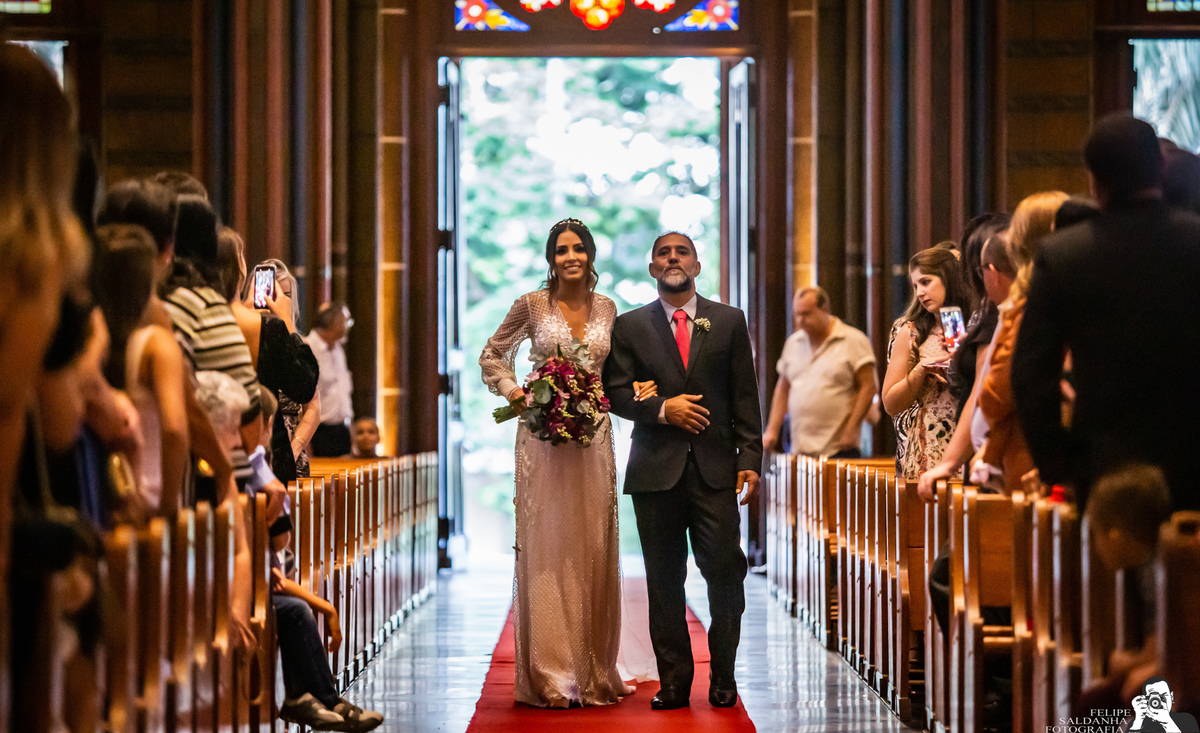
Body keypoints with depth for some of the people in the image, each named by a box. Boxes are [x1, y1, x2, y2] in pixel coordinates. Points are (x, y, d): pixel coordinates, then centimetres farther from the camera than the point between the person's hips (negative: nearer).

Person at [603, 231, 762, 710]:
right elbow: (616, 392, 4)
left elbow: (745, 398, 7)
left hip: (716, 468, 0)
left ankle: (723, 678, 8)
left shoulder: (729, 322, 11)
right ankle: (674, 682, 8)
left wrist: (750, 459, 0)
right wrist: (662, 409, -11)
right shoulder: (630, 327, 10)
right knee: (664, 580, 2)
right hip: (656, 470, 0)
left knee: (725, 572, -6)